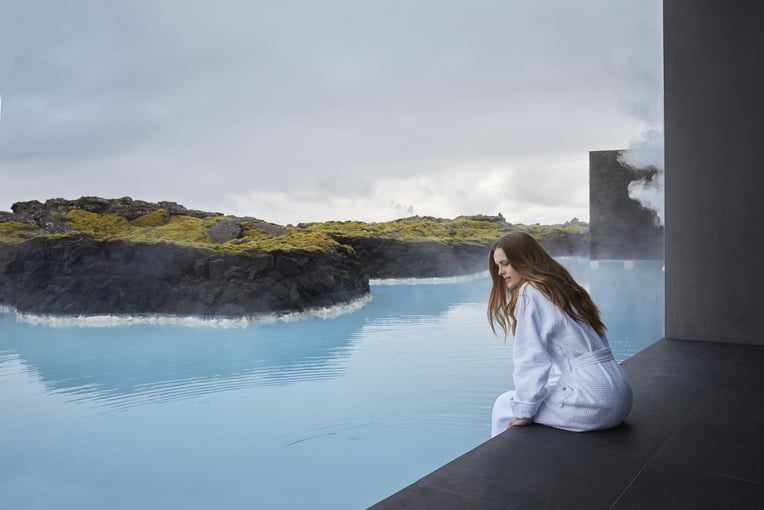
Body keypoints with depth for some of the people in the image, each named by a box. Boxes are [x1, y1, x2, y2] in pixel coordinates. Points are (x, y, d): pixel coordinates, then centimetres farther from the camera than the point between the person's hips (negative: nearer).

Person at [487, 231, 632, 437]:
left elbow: (531, 359, -15)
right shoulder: (560, 286, 15)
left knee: (504, 405, 8)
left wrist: (524, 412, -8)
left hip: (593, 401, -9)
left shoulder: (530, 292, -9)